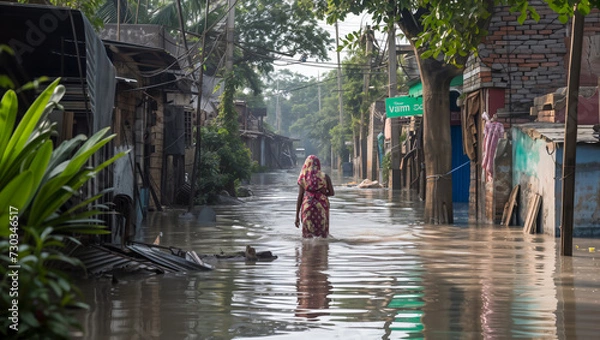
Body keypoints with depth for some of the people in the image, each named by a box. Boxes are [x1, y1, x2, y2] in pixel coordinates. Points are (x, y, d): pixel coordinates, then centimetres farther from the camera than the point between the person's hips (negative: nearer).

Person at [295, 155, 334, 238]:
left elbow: (300, 197, -3)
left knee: (308, 237, 5)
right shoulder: (324, 177, -2)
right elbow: (332, 193, 3)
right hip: (322, 208, 0)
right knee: (322, 236, 7)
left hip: (307, 207, 0)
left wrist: (297, 216, 0)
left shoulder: (303, 178, -1)